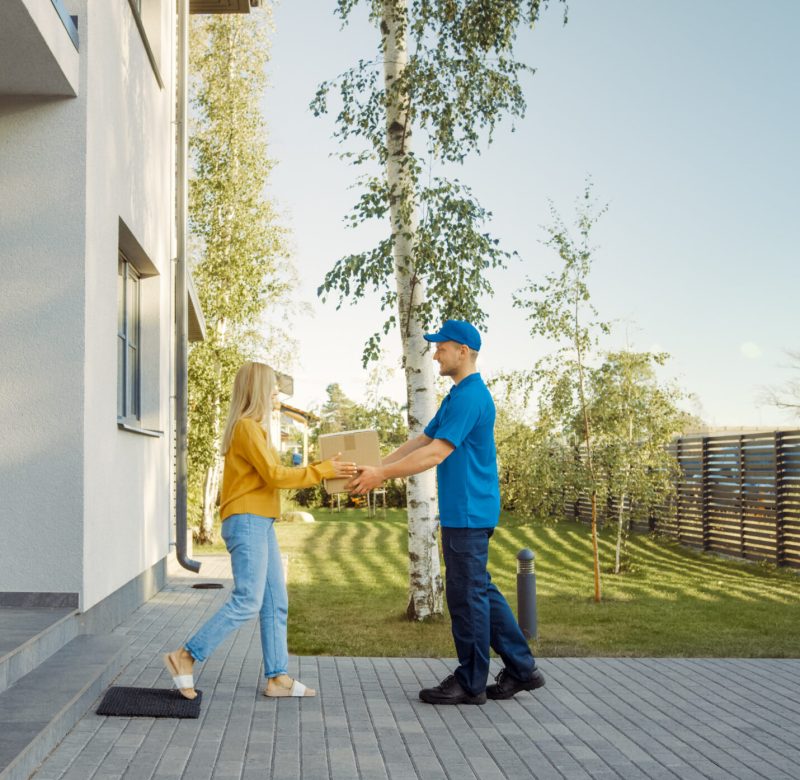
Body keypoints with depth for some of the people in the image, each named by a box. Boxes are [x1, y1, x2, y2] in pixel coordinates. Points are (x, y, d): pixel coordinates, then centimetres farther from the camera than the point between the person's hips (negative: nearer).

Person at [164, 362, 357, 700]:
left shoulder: (255, 428, 20)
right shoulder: (246, 427, -11)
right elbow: (274, 475, -16)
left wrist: (322, 470, 10)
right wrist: (323, 471, -13)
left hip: (260, 525, 10)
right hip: (246, 522, -10)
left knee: (276, 603, 7)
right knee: (247, 601, -13)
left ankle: (277, 678, 10)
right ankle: (185, 657, -7)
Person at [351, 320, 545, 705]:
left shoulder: (470, 396, -17)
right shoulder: (458, 395, 17)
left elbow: (436, 453, -22)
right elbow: (422, 440, 19)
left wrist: (383, 474, -18)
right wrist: (378, 466, 11)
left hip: (468, 513, -10)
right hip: (462, 511, 10)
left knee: (468, 595, -1)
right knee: (481, 591, 14)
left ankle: (470, 685, 10)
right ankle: (521, 669, 21)